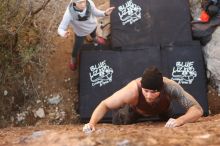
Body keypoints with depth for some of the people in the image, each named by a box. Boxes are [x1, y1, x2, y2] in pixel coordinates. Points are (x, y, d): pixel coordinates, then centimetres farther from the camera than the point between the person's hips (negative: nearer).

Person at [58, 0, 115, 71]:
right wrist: (64, 34, -64)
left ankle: (94, 38, 76)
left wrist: (105, 13, -38)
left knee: (93, 33, 37)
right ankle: (73, 58, 58)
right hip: (80, 31, -2)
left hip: (92, 25, 2)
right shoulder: (69, 13, -45)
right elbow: (61, 29, -39)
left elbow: (95, 12, -17)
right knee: (77, 46, 23)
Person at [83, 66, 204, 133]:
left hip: (164, 109, 1)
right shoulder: (133, 90, -47)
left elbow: (197, 109, -43)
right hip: (136, 110, -1)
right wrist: (92, 123, -51)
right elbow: (105, 105, -33)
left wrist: (180, 120, -63)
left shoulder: (170, 87, -48)